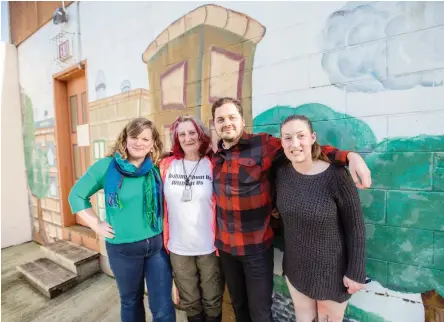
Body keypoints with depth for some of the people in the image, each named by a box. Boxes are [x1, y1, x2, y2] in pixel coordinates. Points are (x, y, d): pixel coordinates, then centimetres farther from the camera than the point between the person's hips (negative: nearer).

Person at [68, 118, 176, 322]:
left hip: (157, 245, 1)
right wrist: (96, 225, -3)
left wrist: (165, 229, -2)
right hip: (122, 248, 0)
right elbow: (76, 195, 3)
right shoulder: (106, 166, -7)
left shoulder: (156, 170, -3)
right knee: (131, 301, 23)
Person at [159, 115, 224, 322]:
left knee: (212, 301, 19)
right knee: (189, 302, 23)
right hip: (178, 247, 2)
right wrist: (165, 238, 3)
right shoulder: (166, 165, -3)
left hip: (209, 246, -1)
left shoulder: (213, 166, -8)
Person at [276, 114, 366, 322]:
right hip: (295, 267, 4)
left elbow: (355, 226, -15)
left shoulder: (336, 176, -23)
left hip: (331, 270, -3)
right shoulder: (281, 173, -11)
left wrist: (356, 272, -10)